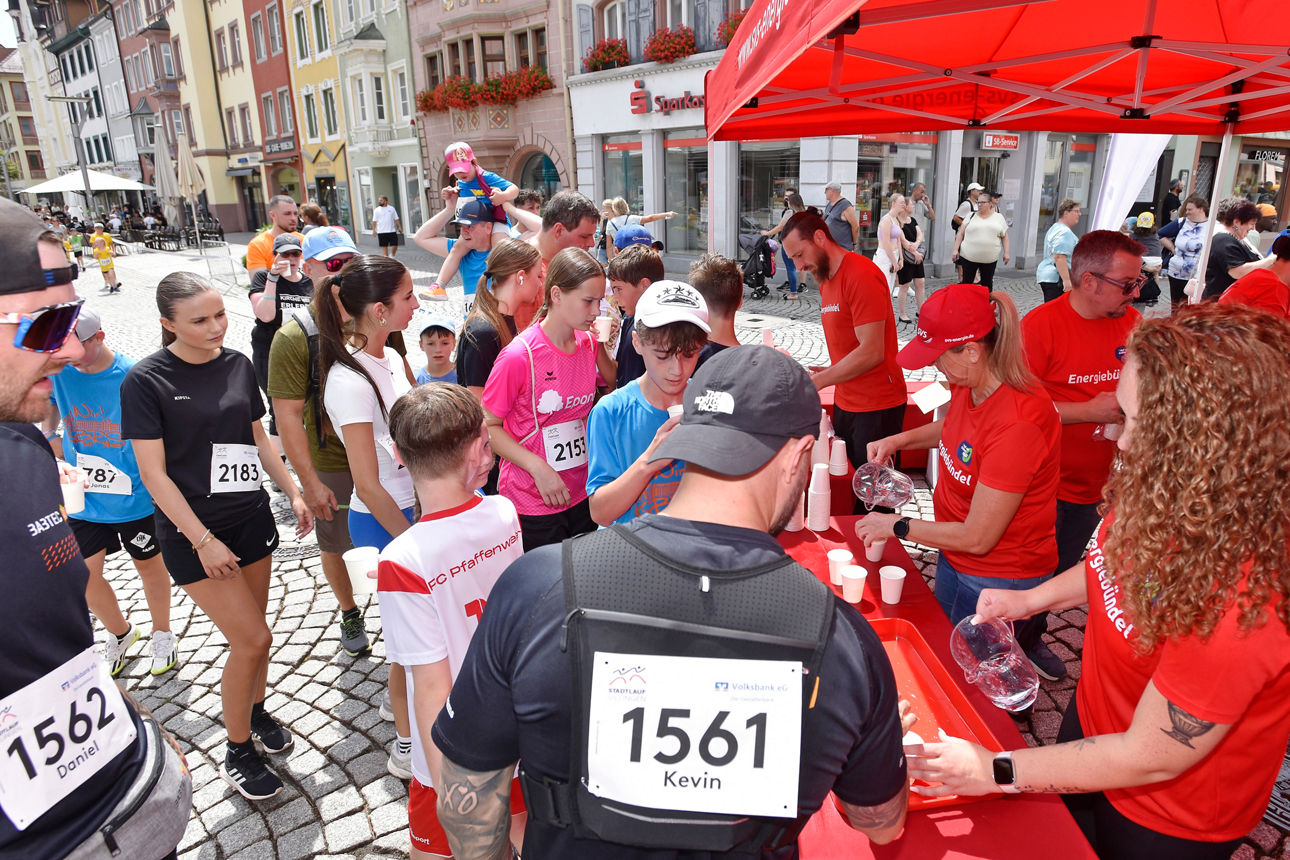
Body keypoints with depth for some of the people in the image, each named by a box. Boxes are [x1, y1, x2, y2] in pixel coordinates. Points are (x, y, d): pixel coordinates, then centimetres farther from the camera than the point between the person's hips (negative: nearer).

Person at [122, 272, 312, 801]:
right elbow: (153, 473, -14)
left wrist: (293, 493, 8)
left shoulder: (238, 365, 2)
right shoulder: (145, 381, -13)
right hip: (191, 531, -5)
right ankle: (236, 755, 16)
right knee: (252, 639, -5)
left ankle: (255, 712, 40)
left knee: (250, 633, 15)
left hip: (251, 516, 5)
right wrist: (203, 541, -16)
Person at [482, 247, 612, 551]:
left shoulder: (589, 344, 0)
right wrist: (538, 469, -20)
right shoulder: (518, 355, -17)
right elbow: (488, 426, -11)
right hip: (532, 505, -5)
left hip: (581, 496, 6)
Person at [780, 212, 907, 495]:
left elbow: (872, 352, -21)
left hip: (877, 407, -8)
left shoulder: (862, 275, -16)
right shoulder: (826, 281, 13)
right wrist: (829, 371, 1)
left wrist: (817, 381, -17)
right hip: (845, 404, 8)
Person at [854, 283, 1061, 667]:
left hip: (998, 585, -8)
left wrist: (896, 525, -16)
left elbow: (977, 537, -27)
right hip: (956, 561, 8)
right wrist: (900, 439, 1)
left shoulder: (1017, 424, -33)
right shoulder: (970, 386, -9)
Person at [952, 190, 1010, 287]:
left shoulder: (999, 217, 7)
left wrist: (1006, 253, 3)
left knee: (987, 283, 6)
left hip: (990, 259, 0)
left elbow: (1004, 236, 11)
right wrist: (956, 249, -3)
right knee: (967, 282, 1)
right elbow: (961, 233, 6)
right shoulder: (971, 216, 6)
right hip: (969, 257, 0)